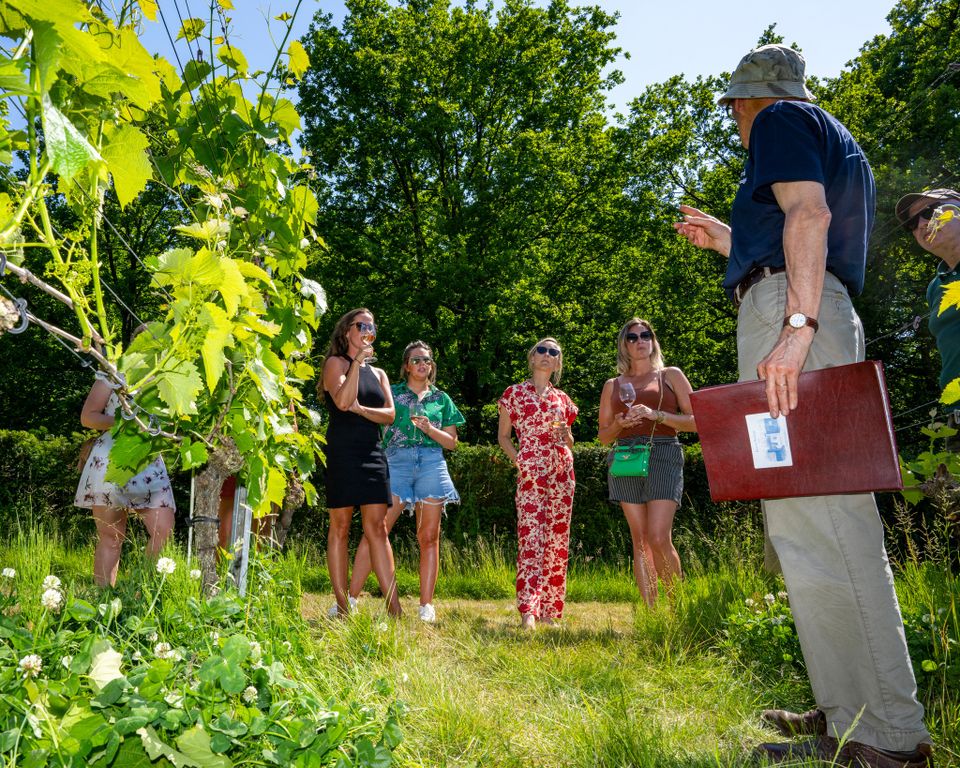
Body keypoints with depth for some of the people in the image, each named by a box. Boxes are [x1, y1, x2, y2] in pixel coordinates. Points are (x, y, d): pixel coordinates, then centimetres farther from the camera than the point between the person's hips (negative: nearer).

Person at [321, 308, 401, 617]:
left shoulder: (378, 374, 19)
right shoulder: (336, 363, 4)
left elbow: (390, 414, 5)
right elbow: (343, 401, -15)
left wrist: (360, 409, -11)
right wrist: (357, 362, -15)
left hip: (373, 453, 5)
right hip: (342, 453, -5)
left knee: (377, 528, 1)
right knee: (340, 528, -1)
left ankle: (394, 606, -2)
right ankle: (342, 606, 4)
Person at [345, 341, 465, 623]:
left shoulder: (441, 398, 18)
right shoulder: (392, 393, 14)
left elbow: (452, 442, 14)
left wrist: (429, 429, -1)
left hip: (431, 464, 2)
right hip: (396, 462, -1)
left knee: (428, 537, 1)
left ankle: (426, 605, 8)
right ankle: (351, 597, -5)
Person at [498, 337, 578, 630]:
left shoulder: (562, 398, 16)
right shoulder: (514, 393, 7)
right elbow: (503, 436, 8)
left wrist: (566, 434, 0)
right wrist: (517, 461, -7)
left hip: (561, 471, 4)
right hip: (530, 472, -4)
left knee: (558, 537, 4)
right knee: (531, 535, -13)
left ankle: (550, 609, 13)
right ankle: (528, 610, -14)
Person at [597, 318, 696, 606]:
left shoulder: (670, 376, 11)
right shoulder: (613, 385, 17)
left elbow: (695, 421, 5)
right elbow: (603, 436, 19)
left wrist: (656, 415, -9)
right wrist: (618, 424, -3)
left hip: (664, 455, -3)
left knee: (659, 538, -16)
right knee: (639, 539, 1)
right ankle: (649, 608, 6)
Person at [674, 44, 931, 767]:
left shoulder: (781, 120, 5)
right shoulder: (839, 140, 34)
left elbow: (808, 213, -14)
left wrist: (796, 323, -26)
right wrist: (727, 239, 39)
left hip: (786, 308, -10)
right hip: (833, 318, 10)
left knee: (813, 516, -14)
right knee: (821, 512, 9)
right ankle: (851, 709, 15)